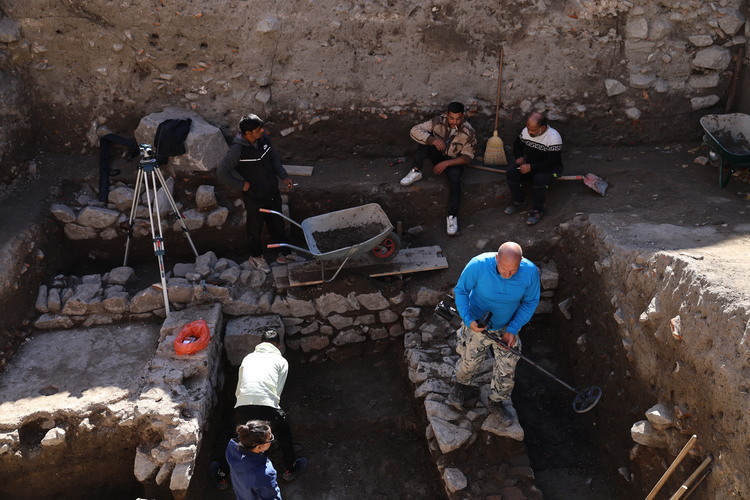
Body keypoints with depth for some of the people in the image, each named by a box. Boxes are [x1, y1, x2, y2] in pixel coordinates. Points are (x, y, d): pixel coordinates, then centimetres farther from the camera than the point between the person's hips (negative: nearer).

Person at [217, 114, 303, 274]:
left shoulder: (264, 138, -9)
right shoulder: (237, 150, -27)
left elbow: (274, 158, 9)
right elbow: (221, 172, -19)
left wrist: (284, 176, 0)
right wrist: (241, 185, -17)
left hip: (272, 192, 6)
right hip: (254, 196, -5)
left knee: (277, 224, 20)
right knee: (255, 227, 16)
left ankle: (285, 254, 39)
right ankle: (256, 256, 41)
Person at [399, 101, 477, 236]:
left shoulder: (468, 132, -20)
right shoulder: (438, 122, -16)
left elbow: (467, 157, -17)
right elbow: (415, 130, -20)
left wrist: (447, 163, -30)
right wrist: (433, 140, -36)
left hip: (454, 161, -2)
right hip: (438, 155, 3)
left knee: (455, 178, -35)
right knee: (427, 137, -23)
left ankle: (452, 216, -30)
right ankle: (416, 171, -19)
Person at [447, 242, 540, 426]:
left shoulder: (530, 272, -27)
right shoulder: (478, 265, -33)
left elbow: (530, 302, -9)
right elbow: (461, 290, -15)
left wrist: (513, 329, -17)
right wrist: (468, 320, -27)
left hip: (507, 328, 2)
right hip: (477, 326, -1)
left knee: (506, 370, 16)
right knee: (469, 361, 21)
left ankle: (497, 401, 45)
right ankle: (462, 385, 56)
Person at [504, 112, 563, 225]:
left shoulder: (554, 138, -26)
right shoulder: (526, 131, -8)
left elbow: (551, 163, -28)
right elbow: (517, 145, 12)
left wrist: (531, 167, -32)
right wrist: (519, 157, -8)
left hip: (550, 168, -5)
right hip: (529, 163, 5)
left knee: (539, 179, -38)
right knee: (511, 171, -21)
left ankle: (537, 210, -17)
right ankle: (518, 201, -3)